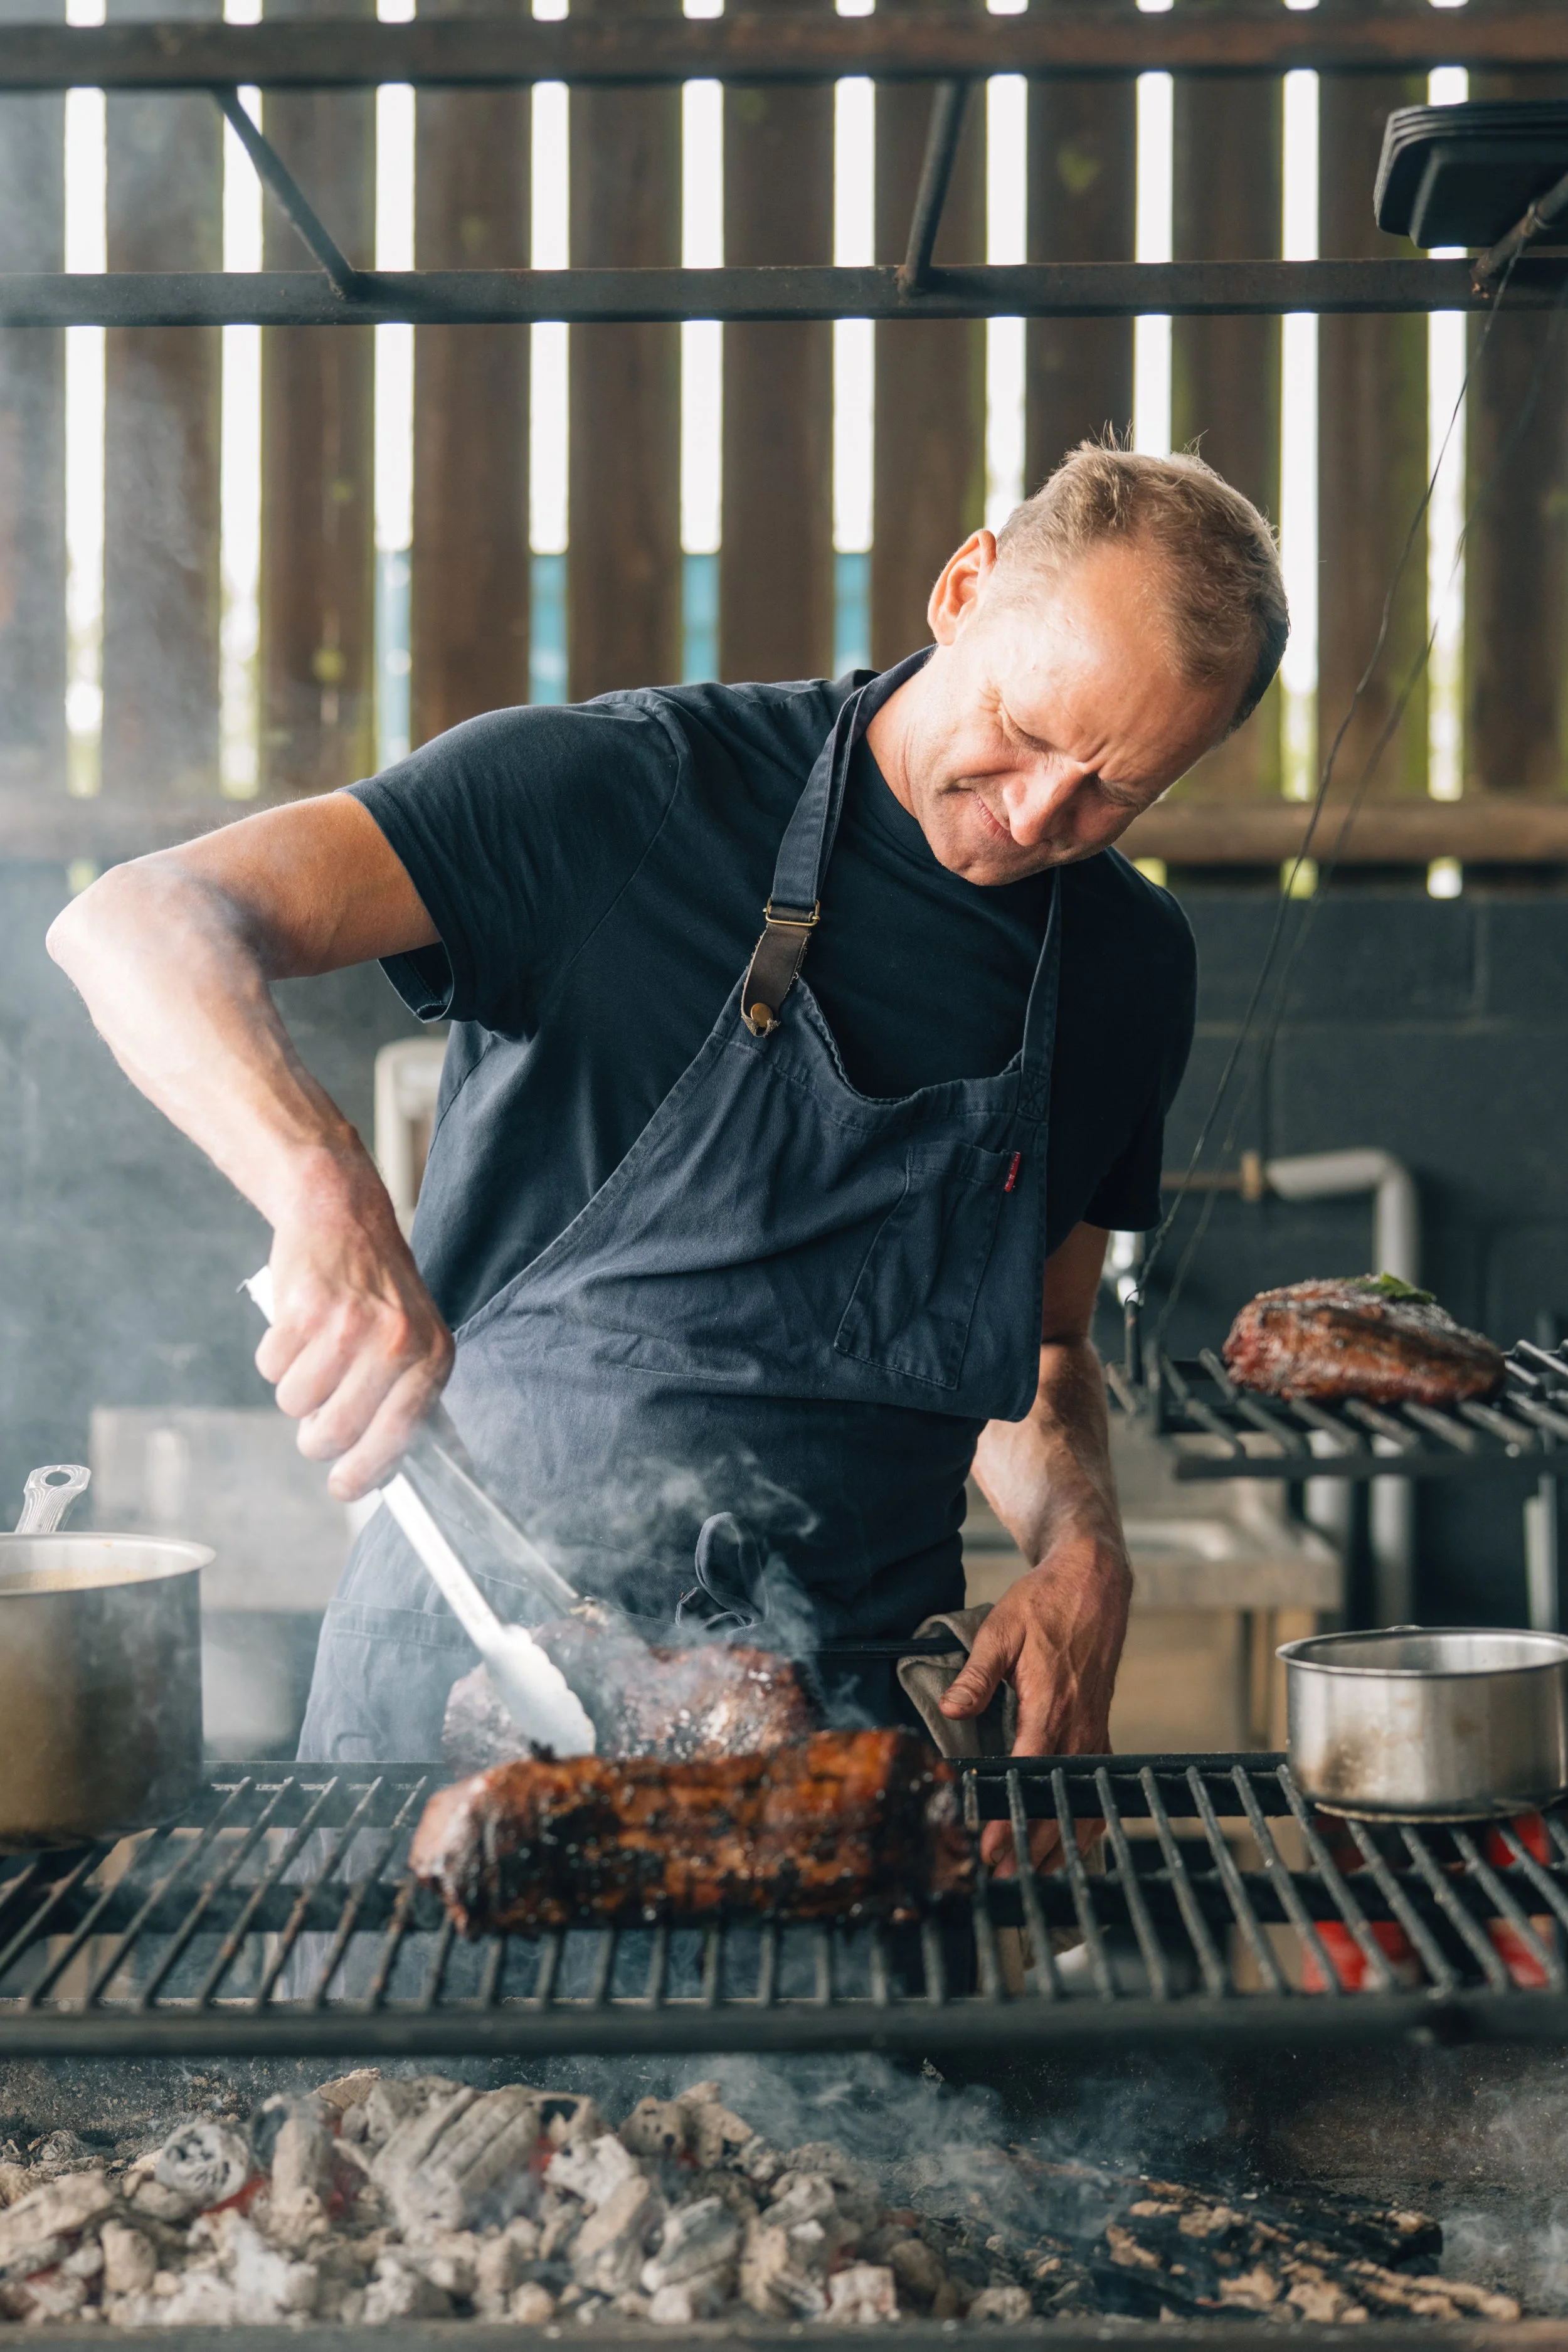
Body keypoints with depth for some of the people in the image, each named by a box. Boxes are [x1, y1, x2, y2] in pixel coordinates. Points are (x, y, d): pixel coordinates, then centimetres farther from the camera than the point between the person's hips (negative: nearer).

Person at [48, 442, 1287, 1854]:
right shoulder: (631, 794, -10)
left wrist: (1081, 1547, -1)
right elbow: (139, 927, -19)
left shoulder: (1132, 968, 8)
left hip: (853, 1706, 4)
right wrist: (328, 1193, -38)